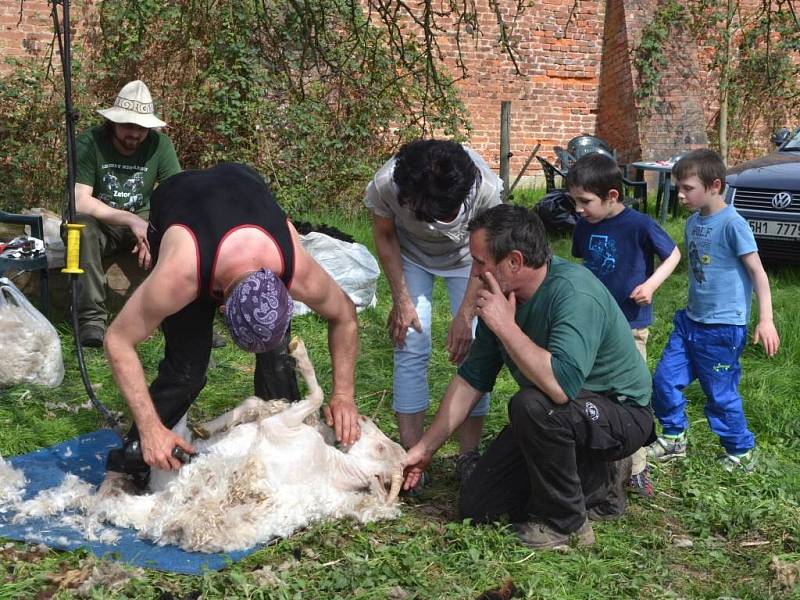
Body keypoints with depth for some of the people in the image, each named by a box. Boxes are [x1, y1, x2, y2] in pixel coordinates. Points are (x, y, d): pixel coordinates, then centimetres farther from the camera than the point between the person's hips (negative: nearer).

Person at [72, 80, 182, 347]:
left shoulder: (159, 144, -8)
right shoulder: (89, 143, -16)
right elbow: (80, 203, -24)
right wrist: (131, 220, -31)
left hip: (140, 223, 3)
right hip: (98, 225, -2)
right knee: (82, 225, -37)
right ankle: (92, 317, -34)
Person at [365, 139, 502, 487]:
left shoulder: (486, 189, -38)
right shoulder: (385, 184, -36)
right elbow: (384, 237, -14)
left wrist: (465, 315, -23)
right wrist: (401, 299, -15)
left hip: (465, 257, 0)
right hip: (412, 256, 1)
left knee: (472, 347, -10)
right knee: (410, 345, -10)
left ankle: (469, 455, -1)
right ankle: (410, 454, -4)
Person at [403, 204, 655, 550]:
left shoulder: (574, 292, -30)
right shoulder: (501, 298, -6)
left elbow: (561, 385, -44)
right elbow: (471, 378, 3)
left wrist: (505, 327, -34)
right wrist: (425, 448, 6)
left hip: (621, 414, -8)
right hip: (554, 417, 8)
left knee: (532, 405, -37)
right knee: (476, 508, 1)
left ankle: (565, 523, -13)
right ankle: (597, 481, 14)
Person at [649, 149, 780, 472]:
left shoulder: (732, 223, -17)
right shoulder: (693, 222, 6)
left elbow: (757, 272, -16)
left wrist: (765, 320, -21)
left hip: (723, 327, -8)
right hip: (690, 320, 8)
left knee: (721, 395, 3)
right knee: (664, 380, 9)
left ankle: (741, 453, 23)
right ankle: (674, 439, 29)